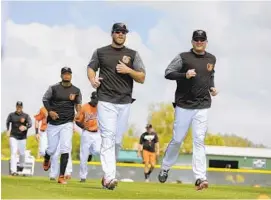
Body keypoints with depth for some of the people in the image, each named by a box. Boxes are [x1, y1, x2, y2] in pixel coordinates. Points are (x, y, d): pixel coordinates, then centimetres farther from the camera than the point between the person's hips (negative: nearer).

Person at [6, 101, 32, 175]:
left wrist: (25, 127, -36)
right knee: (13, 152, -11)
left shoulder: (26, 115, -5)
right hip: (13, 136, 0)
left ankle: (21, 166, 37)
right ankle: (13, 170, -16)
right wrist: (8, 130, 12)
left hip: (22, 137, 0)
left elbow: (30, 124, -17)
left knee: (22, 153, 7)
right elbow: (8, 122, 18)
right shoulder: (11, 115, 0)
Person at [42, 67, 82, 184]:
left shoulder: (76, 91, 3)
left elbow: (78, 103, 14)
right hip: (53, 123, 0)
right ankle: (46, 160, 46)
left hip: (67, 123, 0)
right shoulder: (53, 88, -2)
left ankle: (61, 176, -11)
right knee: (52, 149, 6)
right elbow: (45, 99, 6)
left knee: (65, 148, -14)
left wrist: (78, 113, -7)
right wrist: (50, 111, -10)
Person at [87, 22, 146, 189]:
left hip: (125, 102, 2)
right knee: (108, 138, -14)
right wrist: (92, 79, -2)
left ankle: (108, 173, 19)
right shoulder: (100, 52, 9)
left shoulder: (133, 55, 10)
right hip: (106, 101, -2)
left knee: (118, 141, 6)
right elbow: (91, 67, 19)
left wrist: (128, 70, -11)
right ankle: (109, 177, -21)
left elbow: (142, 78, 6)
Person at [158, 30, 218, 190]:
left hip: (203, 106, 2)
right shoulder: (183, 57, -3)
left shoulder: (211, 59, 11)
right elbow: (168, 73, -10)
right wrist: (185, 75, -25)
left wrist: (212, 87, 10)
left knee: (199, 141, -7)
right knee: (177, 139, 5)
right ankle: (165, 168, 29)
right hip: (184, 105, -2)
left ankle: (200, 178, -13)